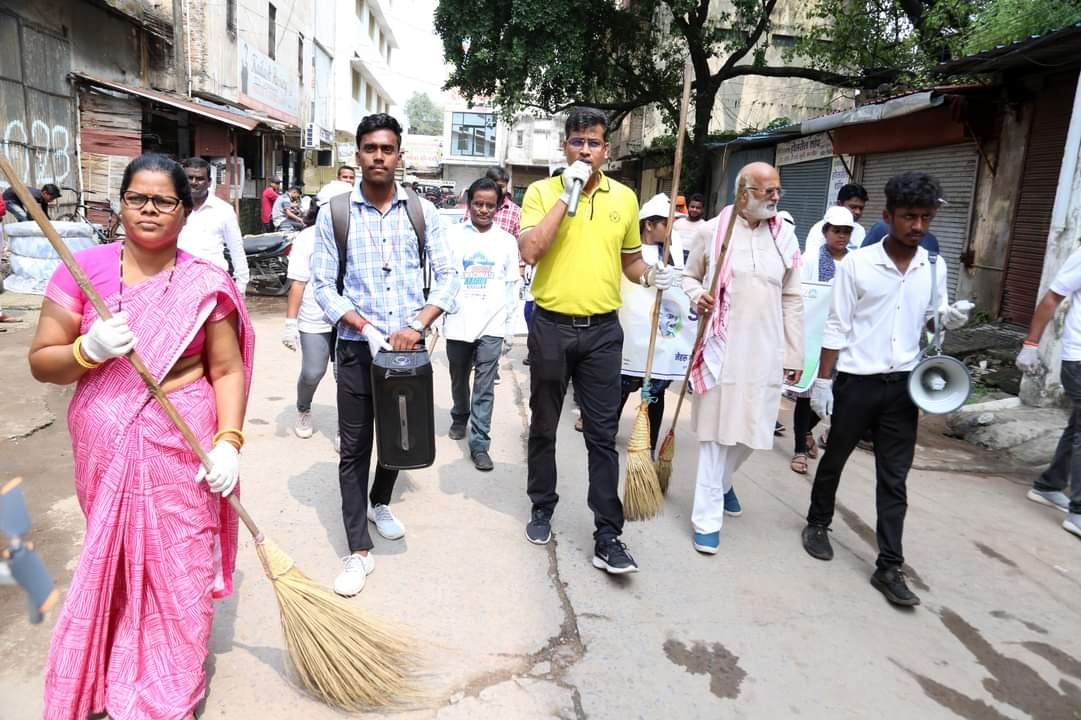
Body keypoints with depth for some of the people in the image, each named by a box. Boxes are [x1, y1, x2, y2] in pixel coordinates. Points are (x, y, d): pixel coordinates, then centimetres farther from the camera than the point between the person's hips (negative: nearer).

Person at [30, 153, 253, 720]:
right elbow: (41, 362, 0)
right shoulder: (84, 268, -3)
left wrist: (227, 441, -15)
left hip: (181, 446, -1)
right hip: (105, 446, 2)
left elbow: (227, 370, -4)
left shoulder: (205, 284, -5)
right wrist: (90, 349, -19)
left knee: (180, 565, 7)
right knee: (110, 559, 16)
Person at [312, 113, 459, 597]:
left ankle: (380, 504, 45)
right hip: (357, 347, -2)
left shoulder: (422, 212, 1)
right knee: (354, 448, 2)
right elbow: (323, 285, -3)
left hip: (409, 345, 2)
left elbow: (447, 276, 0)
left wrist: (418, 325, -14)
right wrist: (365, 327, -15)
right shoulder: (334, 214, -3)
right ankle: (359, 551, 11)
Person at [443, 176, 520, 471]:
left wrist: (509, 320, 3)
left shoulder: (507, 241, 4)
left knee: (485, 386, -3)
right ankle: (459, 418, 44)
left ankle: (479, 443, 1)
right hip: (458, 320, 1)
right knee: (459, 378, 19)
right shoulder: (453, 235, 1)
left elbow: (512, 284, 7)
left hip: (492, 323, -1)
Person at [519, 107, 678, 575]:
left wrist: (651, 276, -4)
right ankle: (542, 509, 32)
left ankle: (607, 535, 8)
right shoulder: (542, 191, -2)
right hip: (551, 326, -1)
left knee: (603, 435, 2)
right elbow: (529, 252, -17)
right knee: (544, 427, 13)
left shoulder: (624, 198, 7)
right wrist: (566, 196, -17)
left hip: (602, 330, 1)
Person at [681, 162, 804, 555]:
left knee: (751, 431, 11)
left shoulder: (785, 237, 6)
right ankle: (707, 517, 11)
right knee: (717, 431, 0)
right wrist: (697, 296, -12)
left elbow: (792, 301, 8)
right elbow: (689, 276, 12)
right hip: (721, 349, -3)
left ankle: (723, 483, 41)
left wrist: (793, 356, 7)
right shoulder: (711, 231, -1)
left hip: (765, 353, 3)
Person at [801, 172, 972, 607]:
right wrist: (823, 380, -9)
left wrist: (948, 318, -8)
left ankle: (889, 567, 12)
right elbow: (836, 328, -7)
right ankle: (818, 523, 38)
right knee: (835, 459, 14)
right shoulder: (856, 264, -8)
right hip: (856, 381, -3)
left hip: (903, 385, 3)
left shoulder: (935, 267, 4)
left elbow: (930, 319, 15)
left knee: (894, 477, 5)